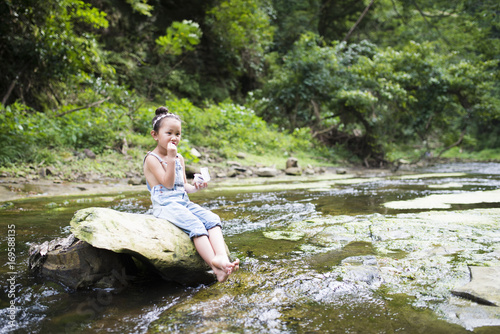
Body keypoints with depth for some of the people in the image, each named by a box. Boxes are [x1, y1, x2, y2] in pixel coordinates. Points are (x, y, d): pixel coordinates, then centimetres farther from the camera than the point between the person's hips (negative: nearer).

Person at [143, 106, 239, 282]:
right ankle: (216, 267, -38)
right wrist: (171, 157, -17)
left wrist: (195, 187, 1)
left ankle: (221, 257, -39)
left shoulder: (179, 158, 19)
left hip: (184, 203, 7)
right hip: (165, 205, -7)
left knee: (212, 219, -19)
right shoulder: (152, 158, -4)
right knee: (195, 225, -30)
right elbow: (168, 184, -13)